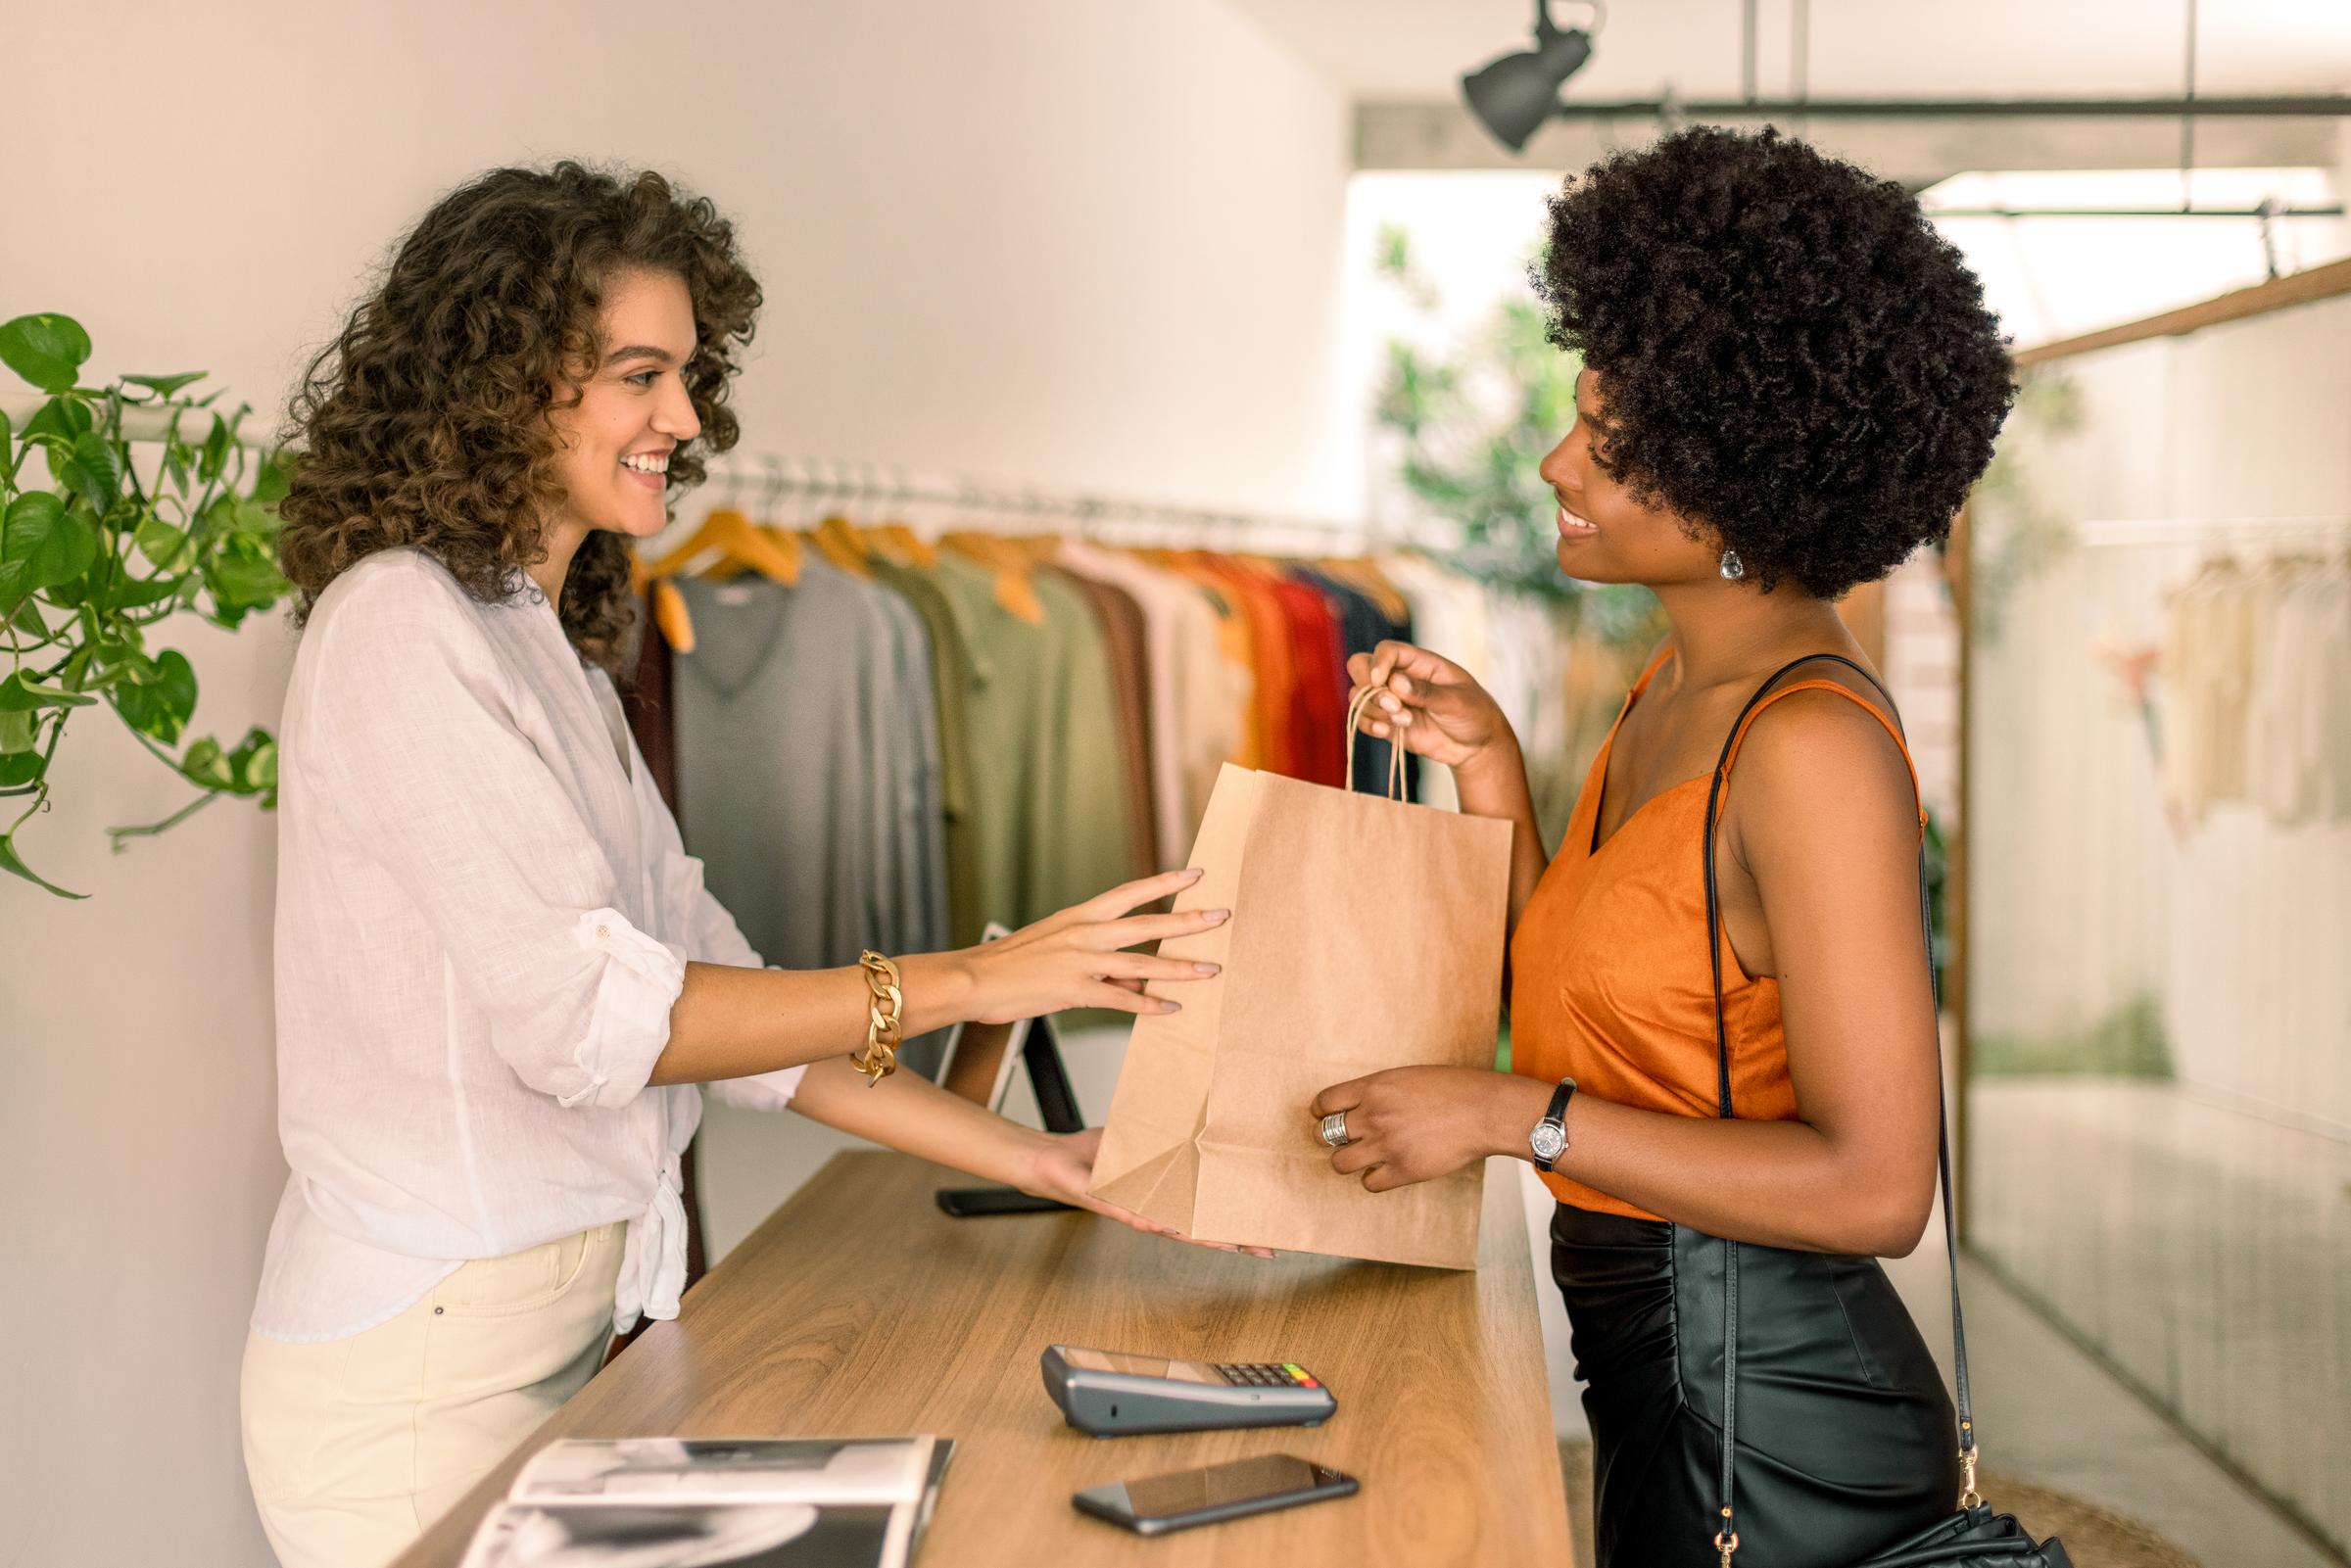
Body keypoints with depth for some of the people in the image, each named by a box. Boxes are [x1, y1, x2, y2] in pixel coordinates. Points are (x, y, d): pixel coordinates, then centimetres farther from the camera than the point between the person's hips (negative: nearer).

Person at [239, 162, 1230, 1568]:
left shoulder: (551, 646, 13)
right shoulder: (402, 626, -14)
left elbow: (709, 992, 10)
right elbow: (583, 1016, -21)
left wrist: (1037, 1161, 5)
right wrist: (967, 980, -21)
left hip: (567, 1318, 8)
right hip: (426, 1359, -8)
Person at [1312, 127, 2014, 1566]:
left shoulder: (1815, 744, -22)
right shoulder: (1678, 690, 6)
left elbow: (1875, 1186, -25)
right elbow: (1585, 1010, 10)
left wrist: (1516, 1116, -23)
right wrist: (1491, 774, 3)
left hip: (1765, 1410, -8)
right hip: (1663, 1379, 9)